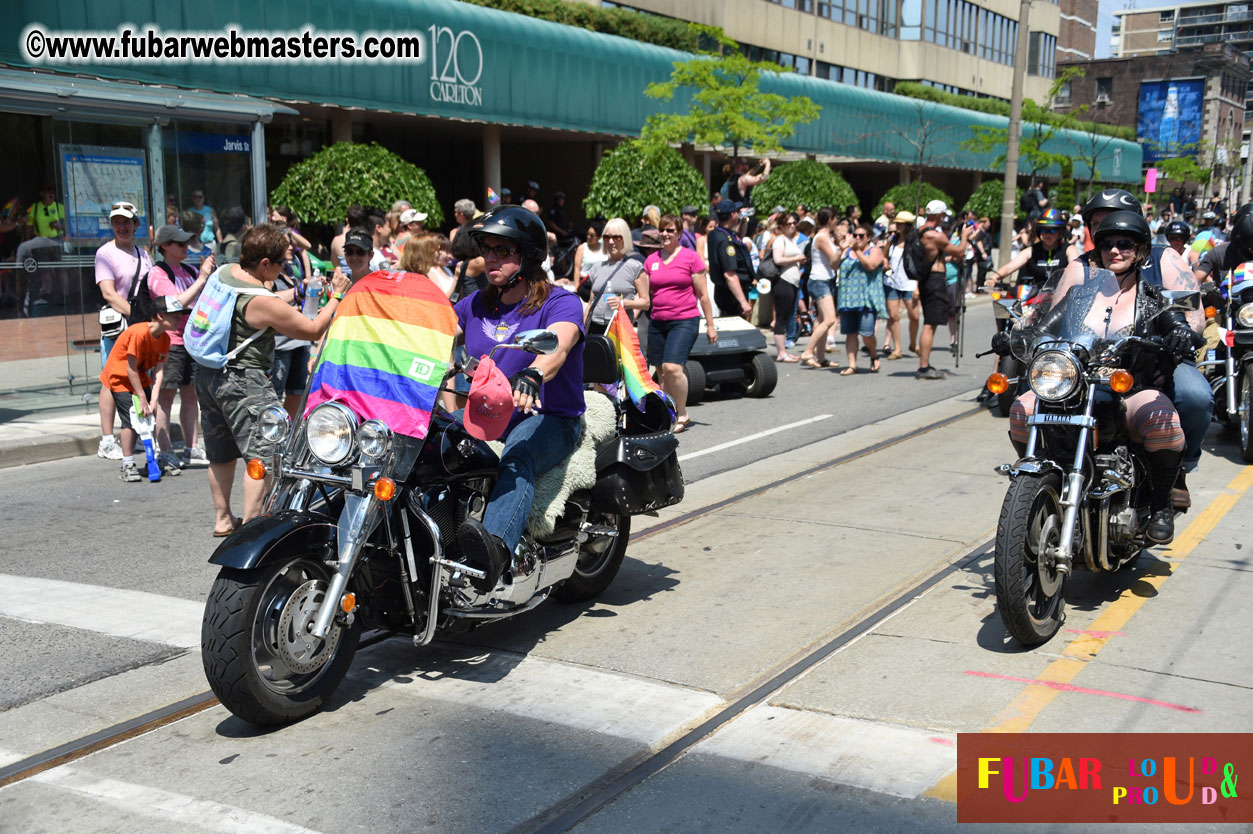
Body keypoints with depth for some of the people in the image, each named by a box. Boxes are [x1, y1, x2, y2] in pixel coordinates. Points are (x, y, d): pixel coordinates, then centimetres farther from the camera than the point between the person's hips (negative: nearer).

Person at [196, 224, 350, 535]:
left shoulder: (225, 271, 3)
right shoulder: (264, 303, -20)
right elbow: (314, 330, -11)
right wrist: (336, 295, -1)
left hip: (207, 374, 10)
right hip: (244, 381, -9)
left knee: (221, 454, 18)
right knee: (264, 454, -8)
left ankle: (223, 519, 28)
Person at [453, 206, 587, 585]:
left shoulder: (560, 302, -3)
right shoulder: (475, 304, 18)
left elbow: (557, 345, -24)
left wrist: (532, 375, -46)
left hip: (547, 418, -6)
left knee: (518, 458, -39)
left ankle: (495, 546, -63)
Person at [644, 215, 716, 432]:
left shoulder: (690, 257, -1)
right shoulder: (651, 260, 11)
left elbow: (702, 294, 1)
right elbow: (644, 294, 14)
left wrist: (710, 325, 1)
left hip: (684, 321, -5)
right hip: (657, 322, 5)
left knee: (672, 367, -19)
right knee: (662, 373, 7)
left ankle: (682, 413, -1)